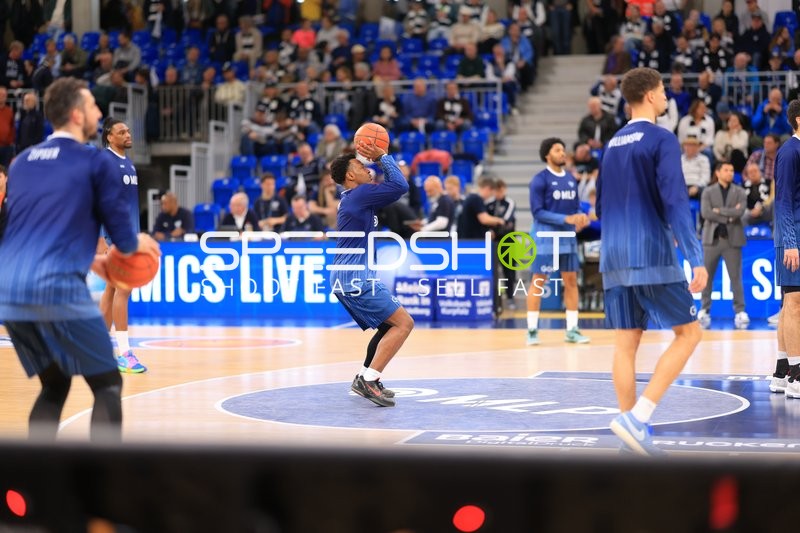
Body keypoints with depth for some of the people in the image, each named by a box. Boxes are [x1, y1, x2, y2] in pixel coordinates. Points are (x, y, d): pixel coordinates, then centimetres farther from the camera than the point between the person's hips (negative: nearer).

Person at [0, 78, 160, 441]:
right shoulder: (96, 161, 2)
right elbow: (122, 236, 4)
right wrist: (136, 244, 27)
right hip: (58, 289, -6)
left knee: (54, 387, 22)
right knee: (107, 385, 5)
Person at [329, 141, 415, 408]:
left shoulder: (354, 196, 19)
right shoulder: (360, 193, -11)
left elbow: (394, 187, 31)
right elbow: (401, 186, -12)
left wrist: (378, 159, 21)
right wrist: (383, 156, -3)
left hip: (347, 278, 11)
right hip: (354, 278, -11)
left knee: (391, 325, 21)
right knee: (403, 323, -12)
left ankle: (365, 379, 19)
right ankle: (369, 380, -18)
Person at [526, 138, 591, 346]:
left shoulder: (571, 179, 10)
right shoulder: (540, 180, -9)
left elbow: (575, 206, 15)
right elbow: (537, 212, -15)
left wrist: (581, 217, -8)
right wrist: (566, 219, -21)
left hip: (568, 237, 6)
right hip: (545, 237, -6)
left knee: (571, 280, 6)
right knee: (538, 281, -3)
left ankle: (572, 329, 11)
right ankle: (532, 330, 2)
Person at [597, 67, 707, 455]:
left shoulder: (613, 144, 16)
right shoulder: (661, 140, -6)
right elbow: (675, 201, -17)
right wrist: (695, 258, -21)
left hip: (614, 258, 7)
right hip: (651, 255, -7)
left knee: (626, 344, 6)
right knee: (688, 332, 1)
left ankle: (632, 429, 4)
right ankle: (636, 419, -11)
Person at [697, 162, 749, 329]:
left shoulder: (740, 192, 7)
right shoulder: (708, 192, 6)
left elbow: (739, 212, -11)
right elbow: (705, 213, -10)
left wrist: (719, 210, -9)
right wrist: (728, 216, -11)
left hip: (732, 239, 0)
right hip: (712, 238, 0)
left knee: (735, 277, -1)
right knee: (707, 276, 4)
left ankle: (740, 311, 2)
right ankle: (704, 310, 11)